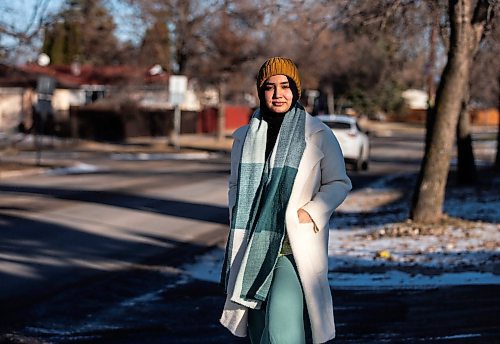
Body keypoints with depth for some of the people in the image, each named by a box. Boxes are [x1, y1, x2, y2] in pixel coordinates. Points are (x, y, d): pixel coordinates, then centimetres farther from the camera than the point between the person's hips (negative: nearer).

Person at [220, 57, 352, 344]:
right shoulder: (244, 138, 11)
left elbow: (339, 183, 4)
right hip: (254, 249, 4)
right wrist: (239, 226, 7)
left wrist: (311, 212, -11)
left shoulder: (318, 134, -1)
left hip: (297, 246, -4)